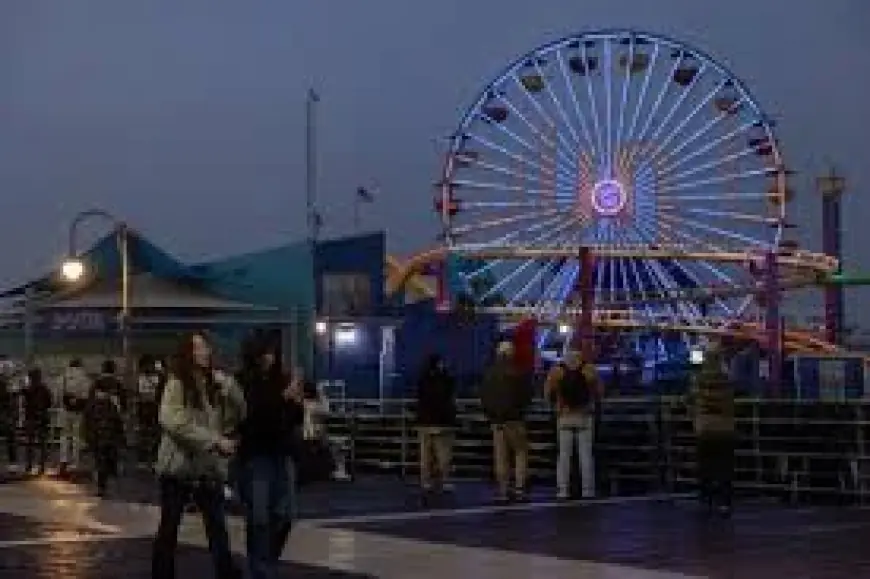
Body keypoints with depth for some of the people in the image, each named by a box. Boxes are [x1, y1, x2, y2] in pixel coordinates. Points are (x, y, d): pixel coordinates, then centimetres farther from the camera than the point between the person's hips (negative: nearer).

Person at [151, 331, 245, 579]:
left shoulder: (217, 383, 6)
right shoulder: (176, 384, -7)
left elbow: (240, 414, 3)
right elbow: (173, 422, -20)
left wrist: (229, 388, -13)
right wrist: (214, 440, -22)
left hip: (209, 467, 3)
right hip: (179, 465, -3)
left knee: (217, 527, 4)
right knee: (169, 526, 7)